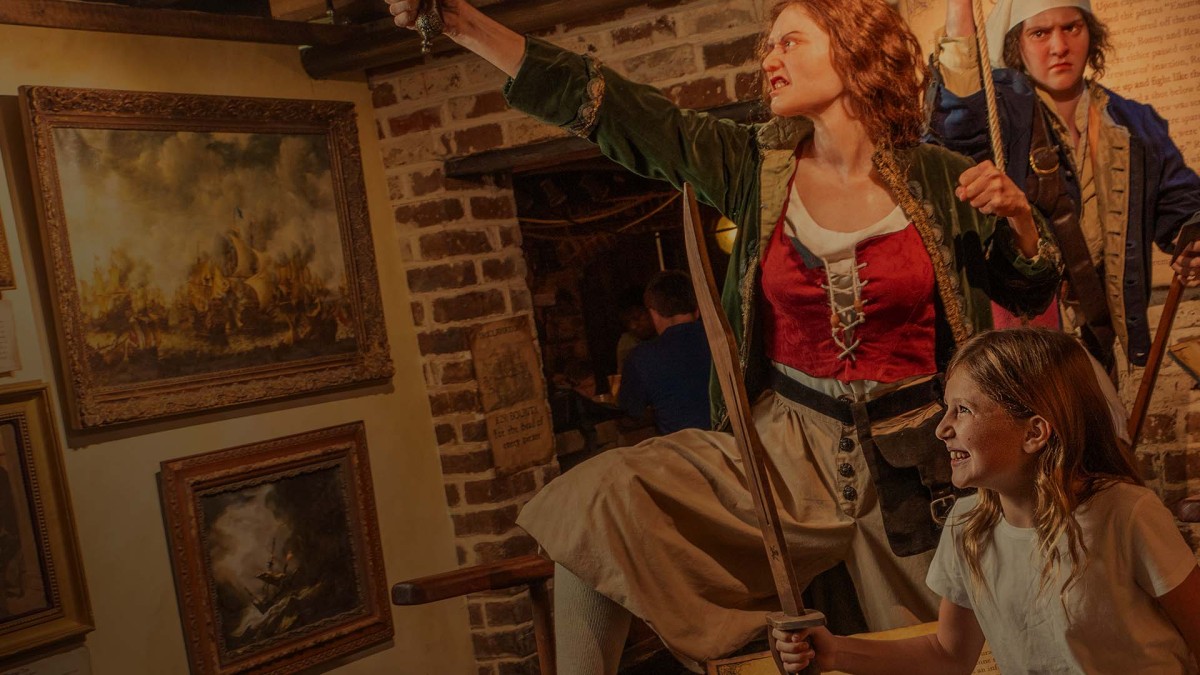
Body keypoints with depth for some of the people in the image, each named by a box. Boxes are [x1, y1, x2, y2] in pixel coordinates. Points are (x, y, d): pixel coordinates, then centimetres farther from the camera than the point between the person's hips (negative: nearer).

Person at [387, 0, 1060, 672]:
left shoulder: (940, 180, -4)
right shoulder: (758, 164, -2)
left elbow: (1030, 295, 8)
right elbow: (605, 103, -8)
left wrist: (1019, 212, -13)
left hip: (914, 464, 0)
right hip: (783, 446, 1)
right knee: (604, 498, -18)